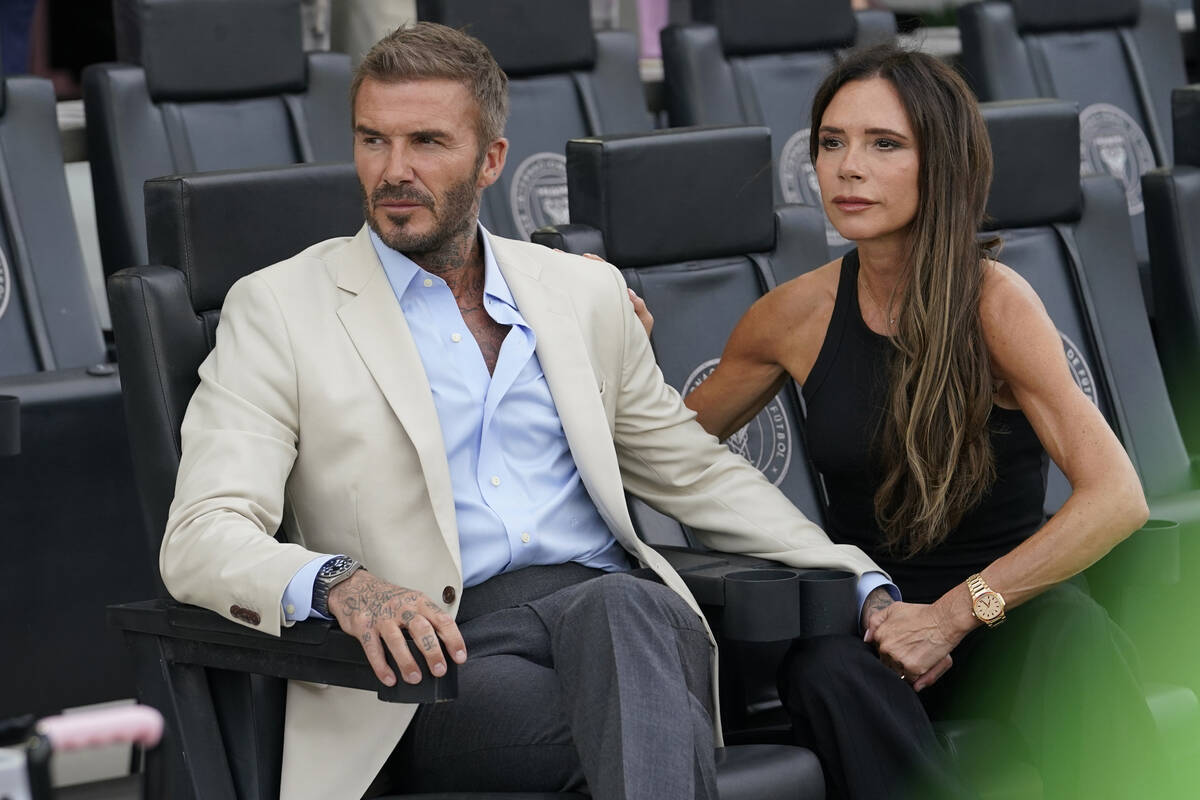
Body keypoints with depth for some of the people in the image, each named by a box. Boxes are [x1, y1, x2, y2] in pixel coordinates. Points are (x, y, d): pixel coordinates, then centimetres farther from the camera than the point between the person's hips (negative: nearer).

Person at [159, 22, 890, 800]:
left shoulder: (585, 293, 21)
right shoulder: (276, 311, 8)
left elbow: (697, 470, 29)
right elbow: (201, 538, -3)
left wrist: (861, 582, 16)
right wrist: (337, 584, -25)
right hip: (439, 653, -4)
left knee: (620, 606, -37)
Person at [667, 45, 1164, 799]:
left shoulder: (994, 302, -8)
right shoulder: (800, 314, 3)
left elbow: (1117, 499, -18)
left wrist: (955, 613, -20)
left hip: (1004, 615, -3)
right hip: (866, 618, 3)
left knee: (1074, 635, -38)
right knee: (827, 672, -34)